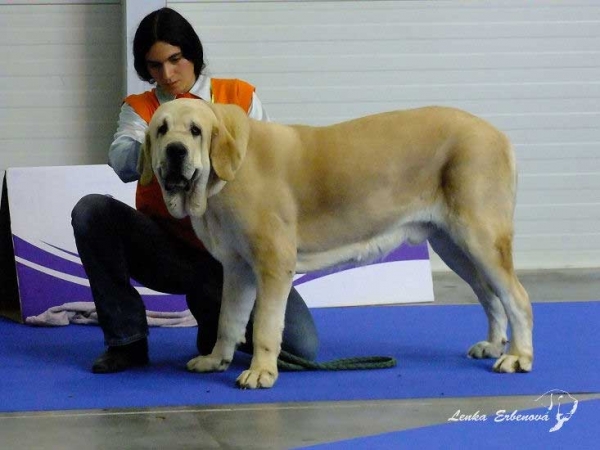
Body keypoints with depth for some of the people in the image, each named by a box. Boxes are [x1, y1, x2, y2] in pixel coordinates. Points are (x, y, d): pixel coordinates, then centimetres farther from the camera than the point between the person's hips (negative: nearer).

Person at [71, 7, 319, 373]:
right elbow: (122, 162, -20)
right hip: (168, 250, 0)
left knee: (302, 347, -18)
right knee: (92, 211, -27)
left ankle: (220, 318, 16)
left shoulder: (240, 96, 5)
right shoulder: (139, 109, 2)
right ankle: (127, 339, -12)